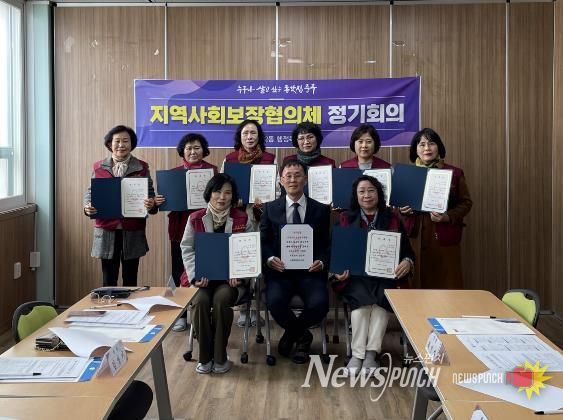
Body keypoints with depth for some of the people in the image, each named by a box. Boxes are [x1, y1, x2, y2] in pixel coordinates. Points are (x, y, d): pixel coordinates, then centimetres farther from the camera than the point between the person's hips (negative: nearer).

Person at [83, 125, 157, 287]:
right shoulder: (99, 167, 7)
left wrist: (151, 204, -20)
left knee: (130, 279, 8)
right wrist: (88, 207, -12)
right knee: (108, 279, 5)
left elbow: (150, 194, 3)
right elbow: (90, 192, 9)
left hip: (132, 232, 0)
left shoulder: (142, 168, 5)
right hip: (106, 231, 0)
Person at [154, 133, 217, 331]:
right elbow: (168, 199, 8)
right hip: (179, 228, 3)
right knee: (179, 272, 6)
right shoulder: (174, 172, 10)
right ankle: (181, 315, 19)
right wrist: (158, 201, -12)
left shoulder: (212, 170, 2)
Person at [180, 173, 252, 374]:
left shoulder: (242, 219, 4)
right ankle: (205, 356, -11)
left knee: (221, 299, -31)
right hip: (203, 276, 1)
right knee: (200, 301, -29)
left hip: (230, 276, -1)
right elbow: (187, 249, 3)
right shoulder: (195, 219, 6)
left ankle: (220, 357, -14)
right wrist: (196, 275, -12)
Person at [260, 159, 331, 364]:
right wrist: (270, 259, -12)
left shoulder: (321, 210, 10)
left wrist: (321, 262, -12)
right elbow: (263, 241, 9)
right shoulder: (270, 208, 11)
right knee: (274, 301, -31)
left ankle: (291, 333, 7)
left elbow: (327, 245, 9)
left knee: (319, 304, -29)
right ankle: (302, 336, 3)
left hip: (310, 271, 0)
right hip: (279, 270, 0)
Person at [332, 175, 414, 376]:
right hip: (356, 274, 0)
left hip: (384, 275, 1)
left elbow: (407, 250, 8)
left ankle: (371, 353, -28)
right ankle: (357, 354, -28)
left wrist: (407, 262, -15)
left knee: (381, 299, -31)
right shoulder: (346, 219, 13)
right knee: (362, 299, -31)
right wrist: (339, 270, -15)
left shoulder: (392, 219, 13)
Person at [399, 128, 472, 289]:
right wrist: (401, 209, -8)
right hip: (414, 237, 1)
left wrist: (448, 217, -13)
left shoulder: (454, 173, 4)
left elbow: (466, 203, 3)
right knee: (414, 283, 1)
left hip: (443, 238, -1)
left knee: (445, 284, 0)